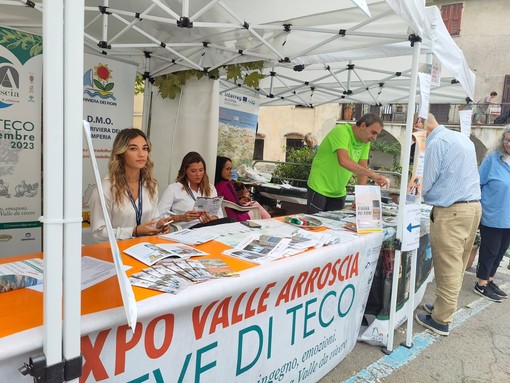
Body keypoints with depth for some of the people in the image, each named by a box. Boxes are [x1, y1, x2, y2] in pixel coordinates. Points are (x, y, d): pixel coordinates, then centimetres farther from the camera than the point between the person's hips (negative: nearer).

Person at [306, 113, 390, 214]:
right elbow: (344, 161, -36)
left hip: (339, 193, 7)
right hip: (319, 189, -7)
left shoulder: (365, 142, 3)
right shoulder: (341, 131, -20)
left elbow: (363, 169, -2)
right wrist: (373, 175, -40)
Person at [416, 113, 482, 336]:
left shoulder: (436, 143, -12)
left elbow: (423, 185, -12)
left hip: (451, 212, -9)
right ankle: (444, 306, 30)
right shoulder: (463, 139, 15)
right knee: (457, 265, 16)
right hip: (473, 206, 9)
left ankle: (441, 321, 10)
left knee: (447, 268, -1)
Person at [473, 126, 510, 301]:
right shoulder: (493, 158, -12)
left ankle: (489, 280, 32)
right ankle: (481, 285, 20)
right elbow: (478, 184, -8)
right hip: (492, 216, -6)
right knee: (490, 251, 5)